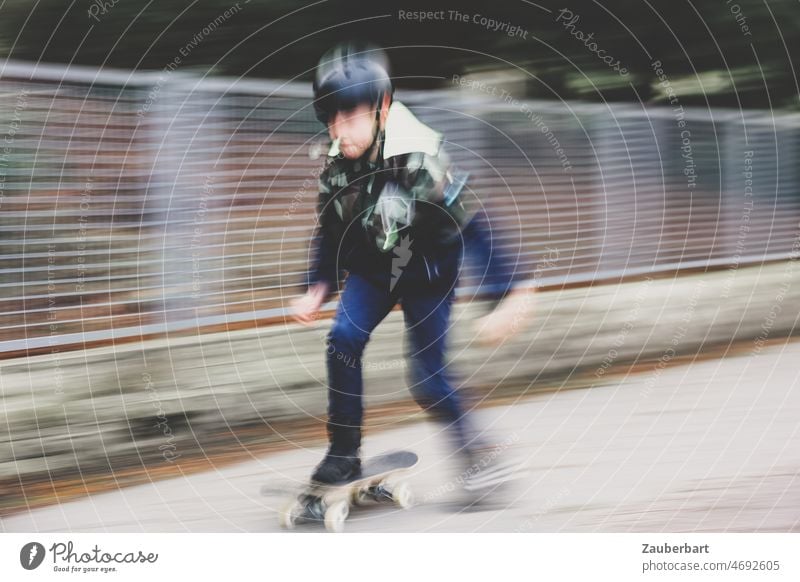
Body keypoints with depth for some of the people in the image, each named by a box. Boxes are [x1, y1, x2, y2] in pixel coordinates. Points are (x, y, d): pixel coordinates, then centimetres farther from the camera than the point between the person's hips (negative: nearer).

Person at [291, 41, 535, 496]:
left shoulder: (421, 159, -31)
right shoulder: (337, 164, -12)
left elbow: (473, 226, -30)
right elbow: (331, 232, 5)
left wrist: (508, 296, -34)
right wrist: (318, 290, -4)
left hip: (428, 273, -4)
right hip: (373, 268, 5)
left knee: (428, 379, -8)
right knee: (343, 340, -17)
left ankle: (477, 453, 17)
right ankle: (344, 453, -4)